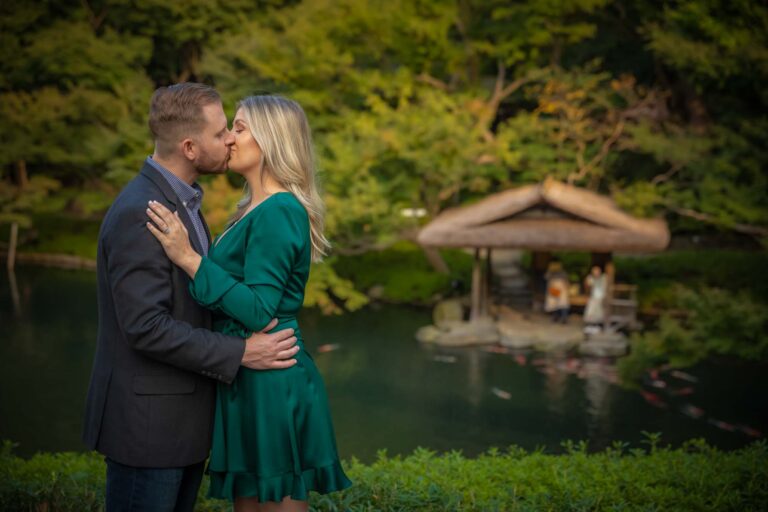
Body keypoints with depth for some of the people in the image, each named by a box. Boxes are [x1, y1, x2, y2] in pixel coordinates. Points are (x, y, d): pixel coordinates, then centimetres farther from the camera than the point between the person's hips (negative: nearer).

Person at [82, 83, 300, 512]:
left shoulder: (179, 200, 10)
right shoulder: (139, 214, -21)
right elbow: (146, 327, -25)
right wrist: (241, 353, -22)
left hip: (181, 416, 10)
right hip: (146, 419, -9)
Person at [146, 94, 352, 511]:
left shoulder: (278, 212, -17)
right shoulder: (256, 209, 14)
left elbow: (257, 311, -23)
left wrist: (189, 258, -24)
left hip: (270, 383, -10)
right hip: (249, 383, 10)